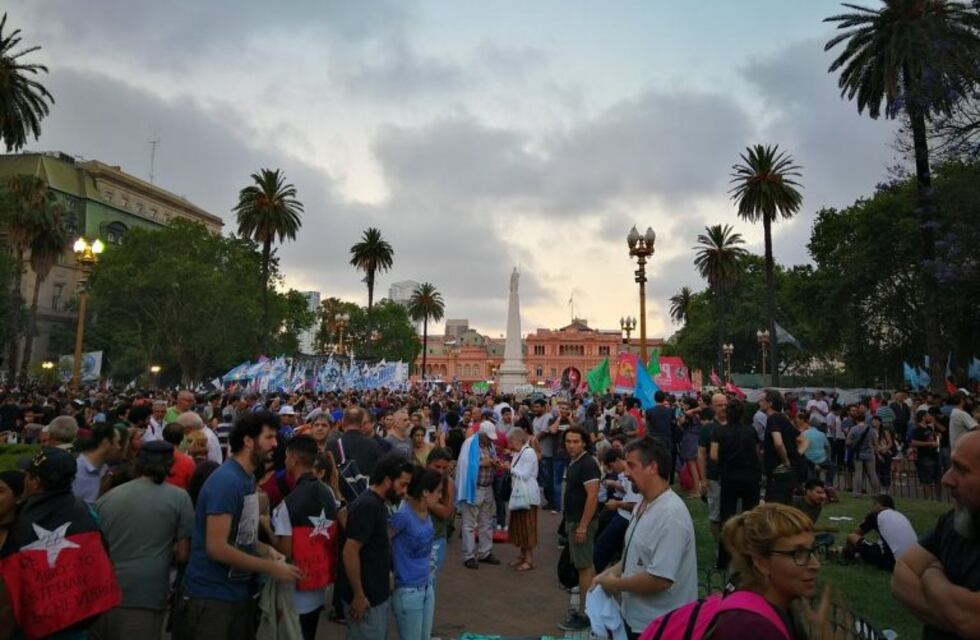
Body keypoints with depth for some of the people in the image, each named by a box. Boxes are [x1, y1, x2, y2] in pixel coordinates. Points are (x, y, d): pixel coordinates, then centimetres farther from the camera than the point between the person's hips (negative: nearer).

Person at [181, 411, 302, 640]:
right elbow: (217, 548, -25)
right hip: (212, 596, -8)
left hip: (239, 592, 8)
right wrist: (270, 567, -18)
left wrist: (266, 550, -3)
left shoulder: (248, 477, 6)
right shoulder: (226, 481, -22)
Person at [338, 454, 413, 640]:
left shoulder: (377, 504, 6)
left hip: (377, 593, 9)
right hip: (366, 597, -9)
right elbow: (350, 552, -25)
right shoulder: (367, 506, -24)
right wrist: (358, 595, -20)